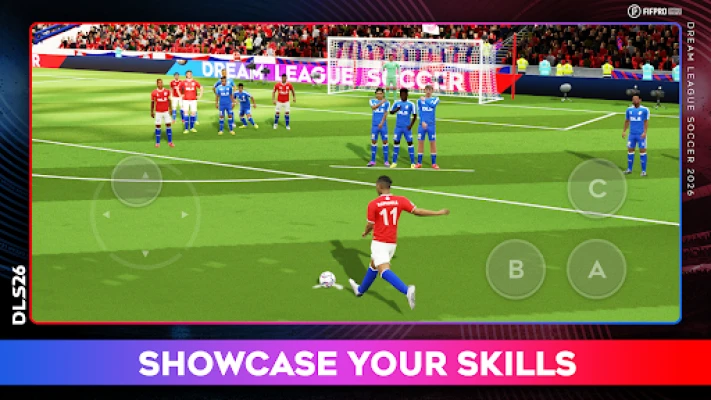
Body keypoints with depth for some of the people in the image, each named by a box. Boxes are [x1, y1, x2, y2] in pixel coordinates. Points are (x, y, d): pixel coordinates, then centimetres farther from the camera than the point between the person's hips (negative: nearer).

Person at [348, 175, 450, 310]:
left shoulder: (373, 204, -10)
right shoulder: (400, 200, -2)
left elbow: (370, 225, -4)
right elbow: (417, 212, -6)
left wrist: (365, 233, 21)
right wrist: (439, 212, 1)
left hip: (379, 242, -6)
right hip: (392, 243, 6)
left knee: (384, 270, -15)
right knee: (373, 265, 26)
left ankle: (407, 290, -38)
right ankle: (361, 289, 46)